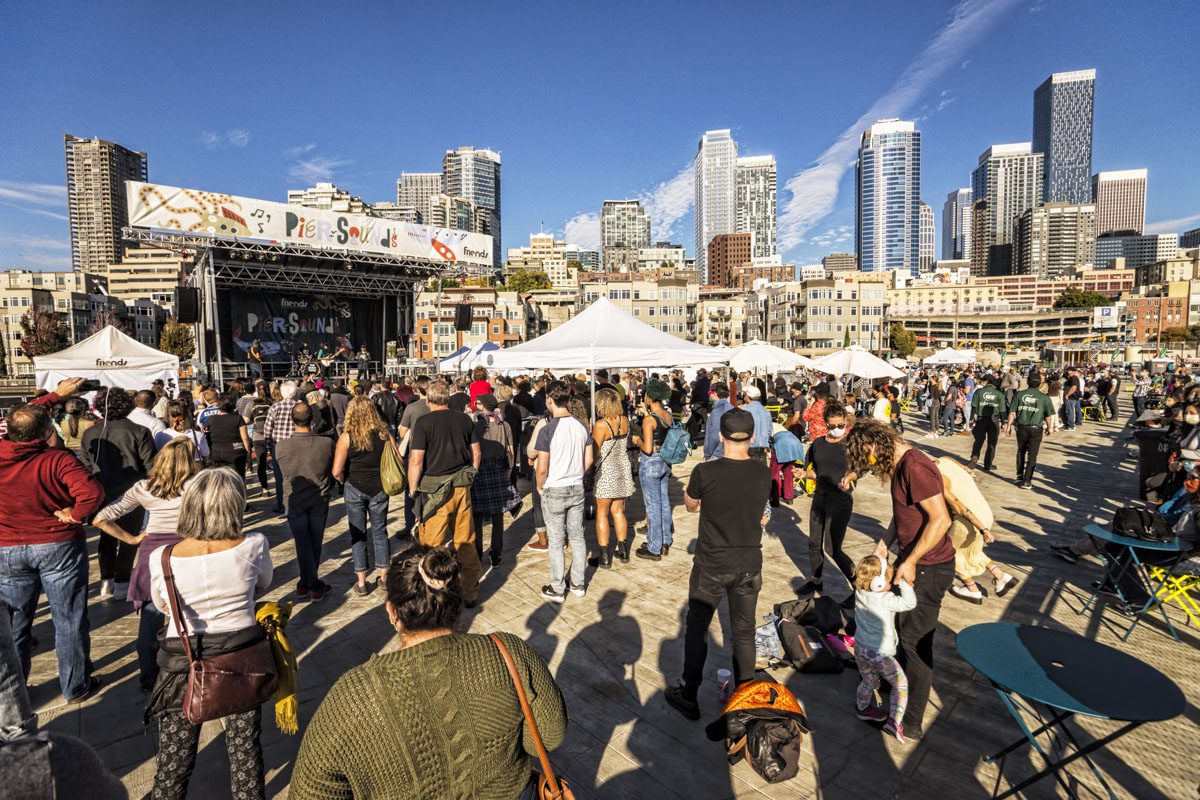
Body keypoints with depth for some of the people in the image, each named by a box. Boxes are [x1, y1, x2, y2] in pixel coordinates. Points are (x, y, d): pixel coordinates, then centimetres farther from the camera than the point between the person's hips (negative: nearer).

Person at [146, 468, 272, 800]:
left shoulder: (161, 558, -15)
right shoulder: (254, 545, -18)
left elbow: (160, 606, 5)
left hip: (184, 664, 0)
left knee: (175, 758, 19)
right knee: (245, 748, 19)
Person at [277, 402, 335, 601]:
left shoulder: (282, 446, -17)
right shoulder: (327, 443, -17)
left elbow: (283, 472, 2)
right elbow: (333, 471, -3)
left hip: (294, 501, 0)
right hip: (320, 500, 0)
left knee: (303, 544, 11)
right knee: (315, 542, 15)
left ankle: (312, 585, 15)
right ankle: (307, 582, 26)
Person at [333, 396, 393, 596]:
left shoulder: (347, 437, -11)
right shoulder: (383, 434, -5)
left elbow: (337, 472, -15)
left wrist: (346, 482, 4)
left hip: (355, 489, -2)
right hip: (379, 489, 2)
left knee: (358, 534, 10)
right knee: (379, 531, 15)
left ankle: (361, 582, 15)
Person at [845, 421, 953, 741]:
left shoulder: (915, 467, -25)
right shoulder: (898, 465, 6)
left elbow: (940, 519, -28)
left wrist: (910, 561, -24)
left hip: (928, 568, -9)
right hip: (912, 560, 9)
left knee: (915, 642, 2)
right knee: (903, 631, 24)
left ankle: (911, 723, 16)